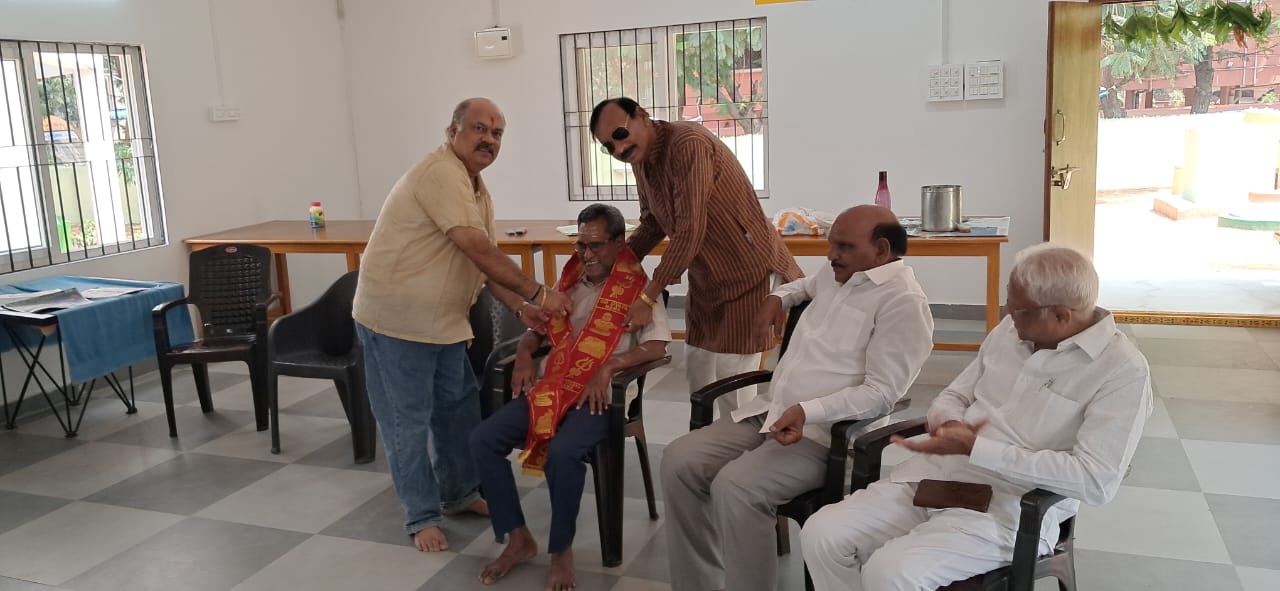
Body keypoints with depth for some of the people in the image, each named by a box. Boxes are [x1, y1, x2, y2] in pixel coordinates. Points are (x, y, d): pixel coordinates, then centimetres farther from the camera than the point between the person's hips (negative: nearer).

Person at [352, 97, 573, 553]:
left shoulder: (477, 189, 11)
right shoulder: (442, 172, -21)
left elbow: (485, 261, 10)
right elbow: (475, 248, -29)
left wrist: (521, 307, -4)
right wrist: (537, 293, -24)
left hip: (442, 321, 10)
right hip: (396, 317, -9)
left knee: (459, 407, 16)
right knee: (409, 422, 3)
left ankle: (458, 492, 34)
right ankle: (422, 517, 16)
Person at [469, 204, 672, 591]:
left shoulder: (637, 288, -2)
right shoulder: (570, 284, 16)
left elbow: (657, 346, -14)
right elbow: (540, 328, 25)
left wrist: (608, 366, -25)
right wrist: (524, 353, 4)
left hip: (601, 394, -6)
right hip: (554, 386, 6)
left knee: (562, 454, -34)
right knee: (483, 440, -12)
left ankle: (562, 551, -10)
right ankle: (519, 539, 0)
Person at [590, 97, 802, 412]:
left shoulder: (688, 144, -25)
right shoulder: (640, 157, 3)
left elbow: (690, 230, -29)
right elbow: (652, 223, 14)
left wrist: (648, 297, -24)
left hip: (749, 269, -9)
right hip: (705, 277, 9)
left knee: (732, 376, -5)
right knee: (697, 366, 14)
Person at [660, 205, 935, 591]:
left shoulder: (902, 301, -12)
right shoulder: (836, 273, 16)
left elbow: (881, 393, -19)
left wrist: (808, 411, -28)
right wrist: (778, 297, 24)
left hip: (827, 432, -9)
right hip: (769, 411, 9)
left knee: (734, 487, -31)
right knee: (679, 460, -7)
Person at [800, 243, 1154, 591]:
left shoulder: (1123, 370, -10)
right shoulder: (1009, 331, 10)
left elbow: (1096, 481, -20)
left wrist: (975, 448, -22)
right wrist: (950, 424, -8)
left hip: (1007, 510, -6)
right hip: (932, 477, 7)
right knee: (821, 535, -12)